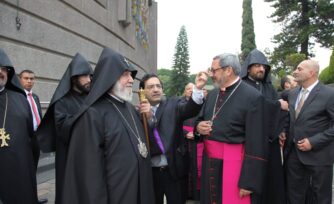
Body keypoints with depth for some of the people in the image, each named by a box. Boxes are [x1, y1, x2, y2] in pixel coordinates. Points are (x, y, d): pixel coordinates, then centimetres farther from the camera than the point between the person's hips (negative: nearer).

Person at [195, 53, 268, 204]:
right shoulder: (212, 94, 8)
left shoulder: (253, 97, -14)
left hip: (234, 163, -6)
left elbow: (256, 143, -17)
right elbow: (200, 120, 20)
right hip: (210, 161, 7)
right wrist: (198, 127, -5)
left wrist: (248, 182, -17)